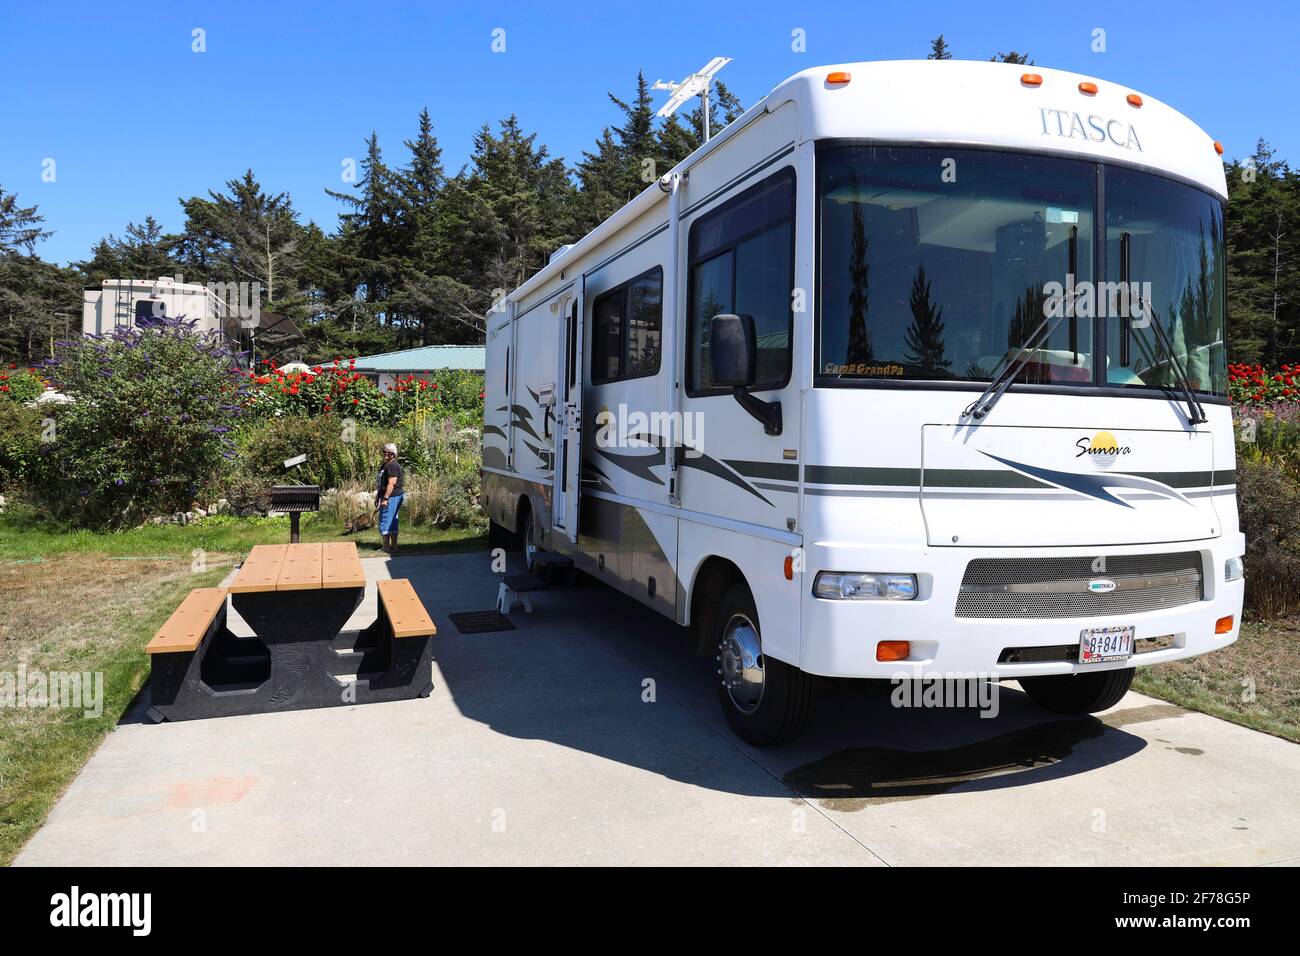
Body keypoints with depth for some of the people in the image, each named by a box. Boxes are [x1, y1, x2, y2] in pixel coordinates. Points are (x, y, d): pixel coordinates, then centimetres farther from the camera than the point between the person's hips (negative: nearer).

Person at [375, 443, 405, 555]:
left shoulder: (392, 466, -15)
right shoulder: (385, 465, 17)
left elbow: (391, 483, -22)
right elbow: (381, 483, 23)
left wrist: (385, 498, -23)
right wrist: (377, 497, 23)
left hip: (392, 498, -10)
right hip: (390, 498, 10)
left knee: (385, 522, -5)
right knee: (392, 522, 13)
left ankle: (386, 547, 1)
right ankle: (393, 547, 19)